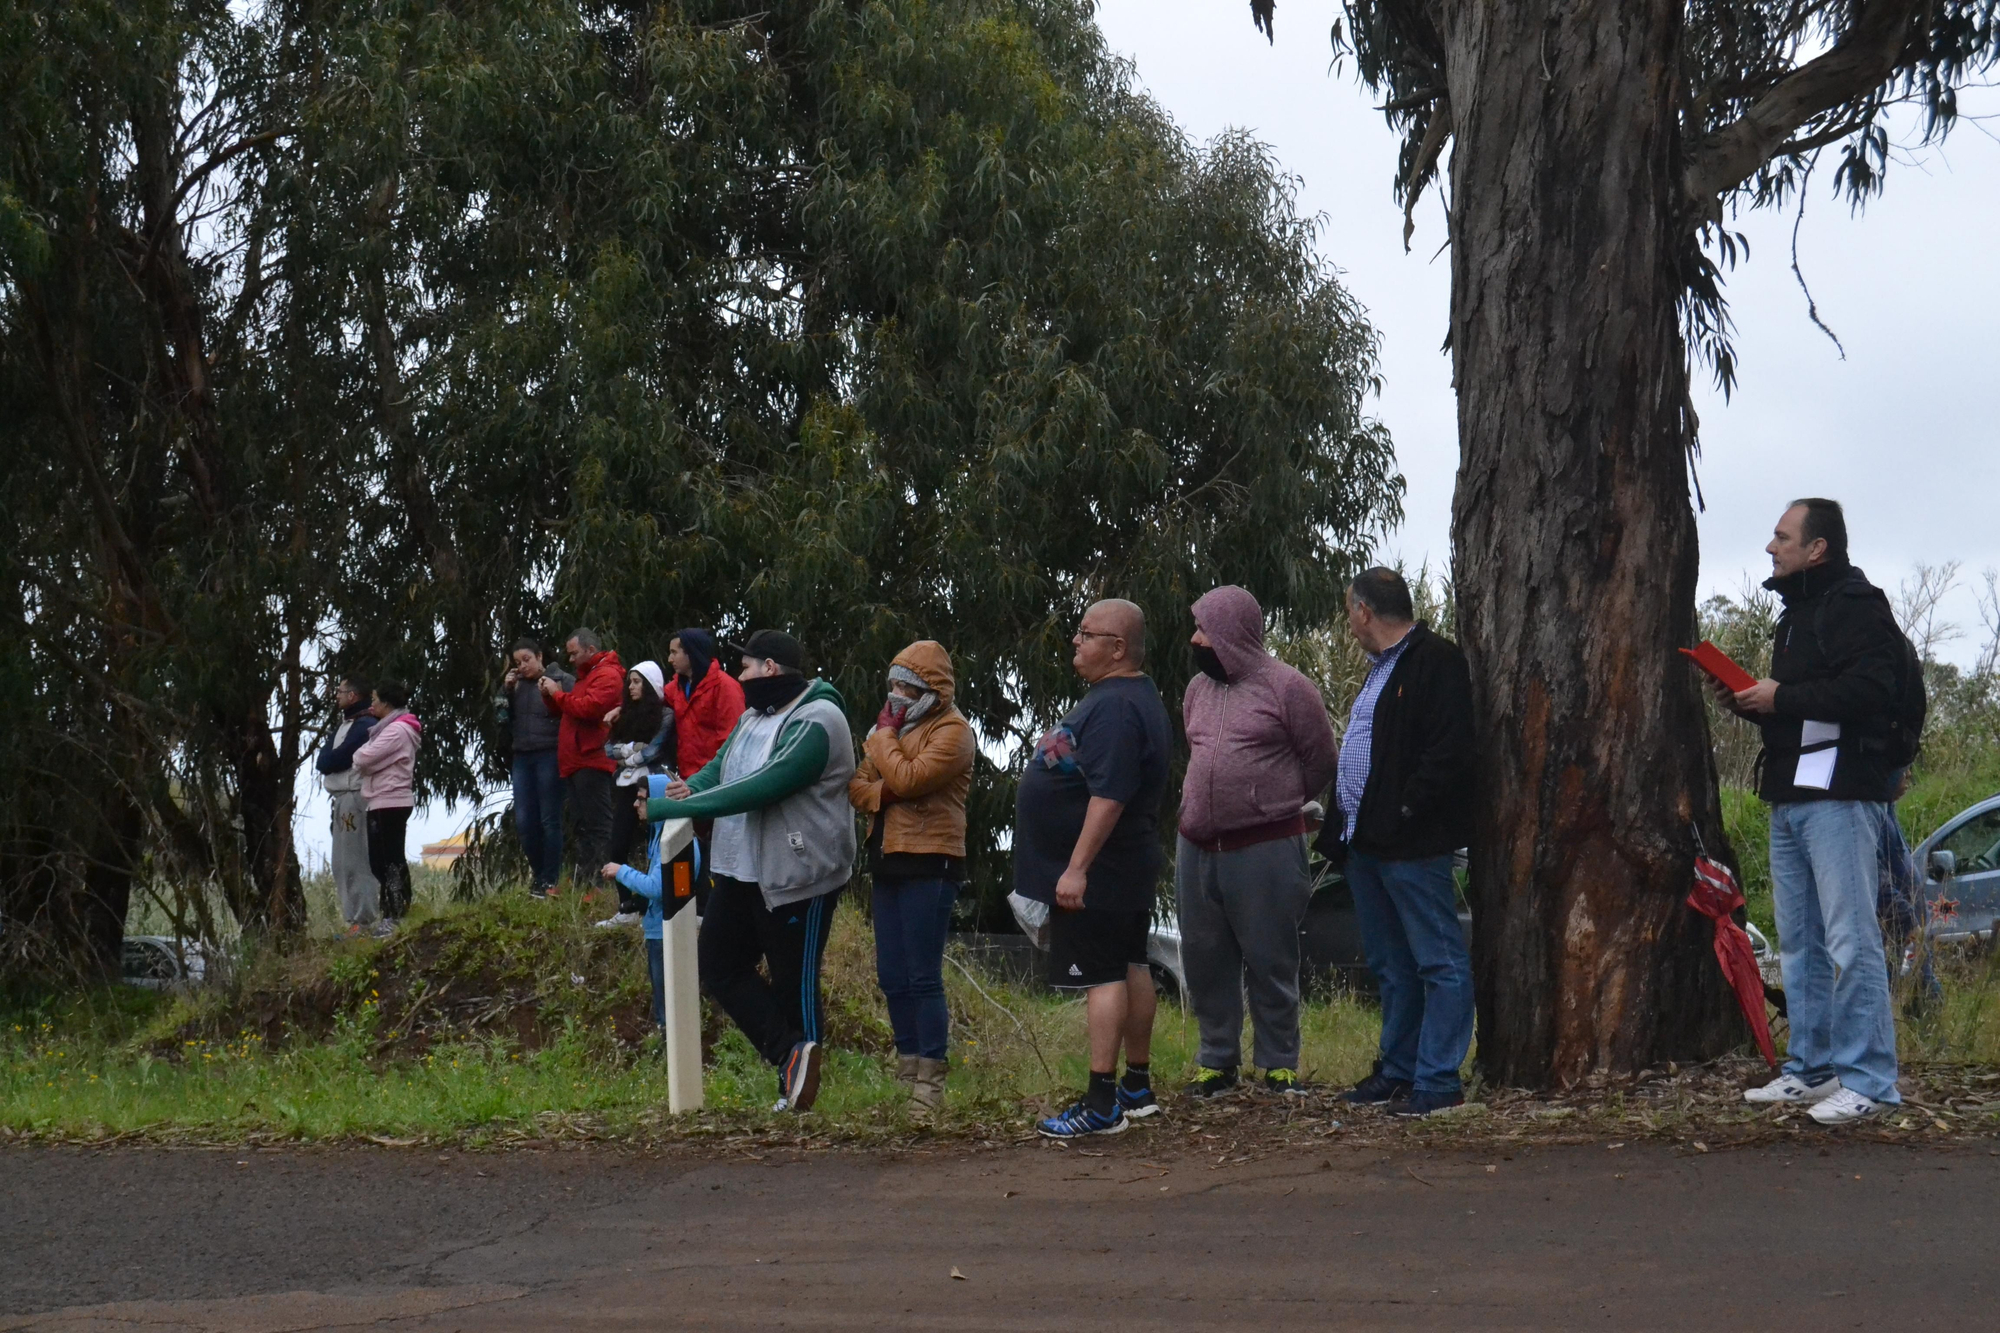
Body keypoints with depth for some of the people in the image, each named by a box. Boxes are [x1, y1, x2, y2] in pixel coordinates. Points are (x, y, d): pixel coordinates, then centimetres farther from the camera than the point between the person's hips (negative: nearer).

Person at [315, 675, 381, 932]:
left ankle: (364, 921, -10)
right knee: (342, 864, 12)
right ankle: (354, 918, 16)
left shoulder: (363, 726, -14)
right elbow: (323, 761, 13)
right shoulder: (345, 725, 20)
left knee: (356, 862, -10)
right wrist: (329, 761, -5)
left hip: (354, 799, -10)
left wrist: (327, 761, 2)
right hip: (342, 800, 10)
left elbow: (327, 762, -18)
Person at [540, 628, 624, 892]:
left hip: (592, 763, -11)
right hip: (576, 763, 11)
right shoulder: (586, 675, 25)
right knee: (580, 825, 11)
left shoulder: (607, 675, -9)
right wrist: (551, 697, 11)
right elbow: (569, 711, 28)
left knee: (596, 825, -12)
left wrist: (558, 694, -10)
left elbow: (588, 708, -21)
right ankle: (583, 881, 14)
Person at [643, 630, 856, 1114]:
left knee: (793, 983, 0)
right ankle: (793, 1055, 5)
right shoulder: (753, 716, 12)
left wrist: (670, 807, -29)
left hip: (797, 877, -10)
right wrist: (690, 788, -15)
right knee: (720, 967, 8)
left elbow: (759, 788, -28)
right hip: (739, 870, 10)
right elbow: (718, 769, 11)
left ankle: (796, 1088, 7)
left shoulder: (816, 722, -20)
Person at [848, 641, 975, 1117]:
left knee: (923, 978, -8)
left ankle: (931, 1082, -5)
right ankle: (907, 1068, 20)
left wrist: (884, 734, -7)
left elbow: (907, 778, -21)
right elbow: (856, 784, 12)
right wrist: (882, 793, -9)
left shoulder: (951, 731, -8)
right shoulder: (893, 725, 18)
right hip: (888, 862, 8)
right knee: (892, 978, 11)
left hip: (929, 864, -8)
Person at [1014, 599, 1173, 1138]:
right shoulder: (1129, 697, 14)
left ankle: (1102, 1104, -10)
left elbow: (1109, 795, -29)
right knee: (1130, 969, 15)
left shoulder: (1116, 708, -22)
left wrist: (1077, 868, -29)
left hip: (1095, 874, -11)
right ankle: (1138, 1087, 24)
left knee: (1103, 976, -10)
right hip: (1126, 870, 11)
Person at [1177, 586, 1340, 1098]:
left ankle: (1280, 1065, 10)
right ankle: (1216, 1060, 19)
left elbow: (1322, 760, -1)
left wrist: (1277, 801, 9)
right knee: (1204, 958, 9)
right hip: (1198, 846, 6)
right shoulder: (1199, 688, 12)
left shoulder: (1287, 688, -8)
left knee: (1270, 961, 1)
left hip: (1265, 849, -6)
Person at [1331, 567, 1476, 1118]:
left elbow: (1449, 752, -21)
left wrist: (1405, 814, -20)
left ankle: (1437, 1080, -5)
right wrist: (1341, 825, 15)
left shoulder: (1437, 660, -11)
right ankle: (1397, 1071, 24)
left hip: (1412, 844, -11)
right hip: (1367, 843, 11)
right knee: (1391, 964, 16)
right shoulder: (1380, 667, 21)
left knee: (1439, 962, -5)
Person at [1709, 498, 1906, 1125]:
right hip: (1790, 796, 10)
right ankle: (1810, 1070, 18)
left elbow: (1869, 689, -23)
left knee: (1851, 939, -10)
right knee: (1798, 943, 12)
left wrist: (1782, 698, -17)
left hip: (1839, 793, -10)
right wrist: (1747, 700, 10)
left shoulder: (1857, 605, -8)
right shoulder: (1796, 613, 23)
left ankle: (1868, 1080, -8)